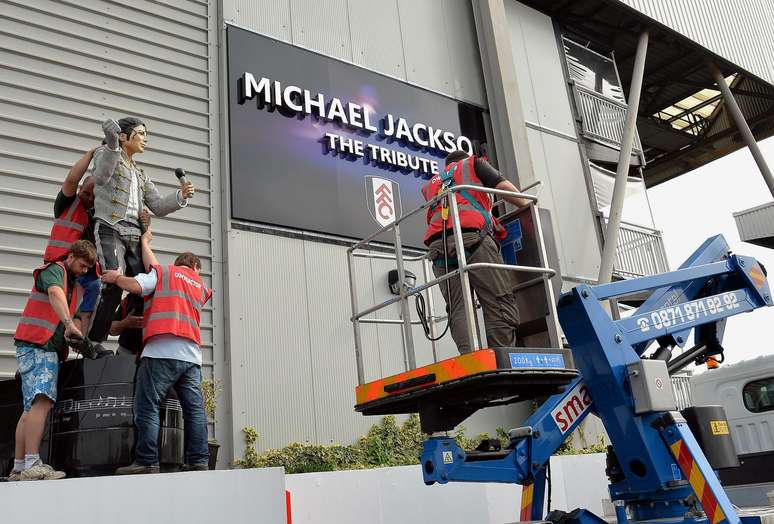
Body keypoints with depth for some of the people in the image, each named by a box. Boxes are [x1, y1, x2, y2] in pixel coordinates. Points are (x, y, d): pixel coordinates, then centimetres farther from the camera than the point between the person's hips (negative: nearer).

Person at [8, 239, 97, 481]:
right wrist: (68, 324, -38)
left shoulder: (77, 288, 23)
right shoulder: (54, 269, -3)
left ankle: (18, 469, 11)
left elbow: (75, 317, 18)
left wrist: (76, 333, -3)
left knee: (31, 408, 8)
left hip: (50, 350, 9)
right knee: (42, 401, -21)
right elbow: (55, 292, -24)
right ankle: (32, 466, -26)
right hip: (36, 346, -9)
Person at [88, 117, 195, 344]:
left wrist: (181, 195, 3)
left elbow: (158, 206, 19)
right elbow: (101, 177, -10)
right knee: (114, 285, -26)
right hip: (110, 228, -6)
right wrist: (112, 145, -21)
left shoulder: (141, 174, 30)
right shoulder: (105, 153, 13)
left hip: (134, 235, 7)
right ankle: (94, 342, -22)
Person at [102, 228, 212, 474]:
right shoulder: (201, 286, 28)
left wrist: (116, 277, 15)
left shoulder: (164, 272, 13)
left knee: (147, 407, -4)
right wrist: (145, 242, 46)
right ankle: (199, 461, 3)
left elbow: (136, 286, -5)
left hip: (162, 351, -5)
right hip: (192, 354, 5)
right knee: (194, 408, 5)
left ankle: (147, 462, -7)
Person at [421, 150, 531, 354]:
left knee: (458, 309, -6)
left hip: (438, 245, 5)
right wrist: (527, 204, 27)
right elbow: (503, 186, 14)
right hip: (471, 236, -4)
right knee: (500, 303, -9)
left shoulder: (431, 183, 39)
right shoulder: (473, 163, 26)